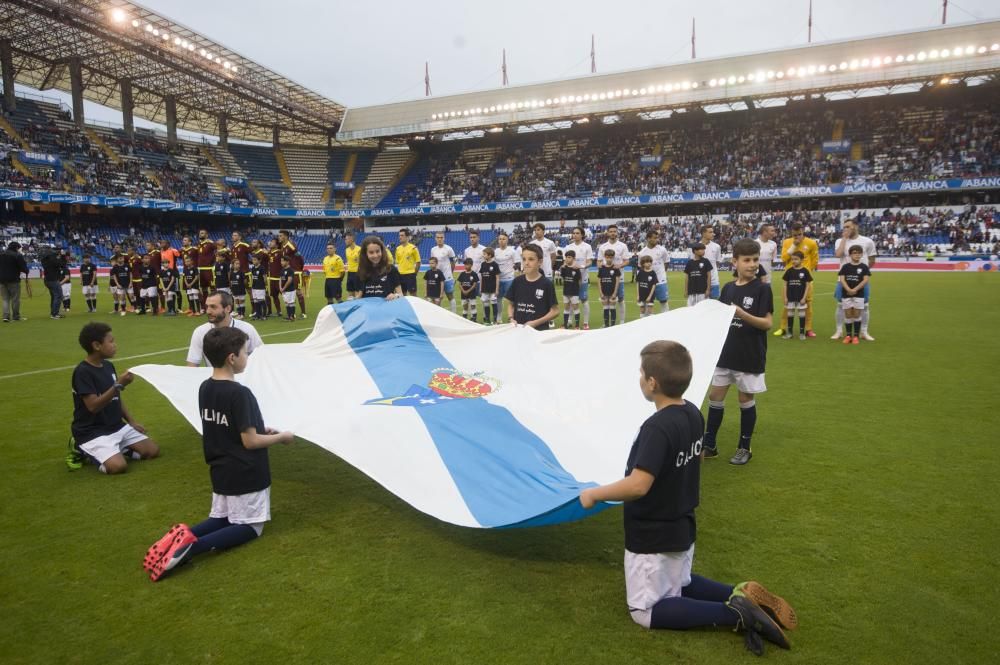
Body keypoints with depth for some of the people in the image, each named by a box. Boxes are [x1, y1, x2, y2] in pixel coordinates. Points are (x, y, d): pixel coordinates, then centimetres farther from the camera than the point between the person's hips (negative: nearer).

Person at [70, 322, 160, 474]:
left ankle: (113, 451, 11)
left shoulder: (109, 366, 8)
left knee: (153, 450, -4)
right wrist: (119, 385, -30)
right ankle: (84, 450, 1)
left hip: (117, 426, 7)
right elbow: (93, 406, -25)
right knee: (118, 466, -27)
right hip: (93, 432, -7)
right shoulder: (82, 372, -17)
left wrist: (132, 422, 10)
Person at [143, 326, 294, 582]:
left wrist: (261, 431, 13)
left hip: (220, 472, 7)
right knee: (250, 526, 7)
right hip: (246, 475, -7)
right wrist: (281, 437, -5)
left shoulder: (205, 388, 1)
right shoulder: (240, 393, -24)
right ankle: (192, 547, -13)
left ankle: (183, 536, -4)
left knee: (221, 518, 24)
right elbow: (249, 441, -20)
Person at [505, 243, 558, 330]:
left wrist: (536, 322, -14)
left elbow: (555, 311, -5)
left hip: (539, 330, -3)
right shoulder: (517, 281, 3)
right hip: (518, 328, 3)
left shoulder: (546, 284, -7)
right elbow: (510, 304, 14)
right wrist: (511, 319, -5)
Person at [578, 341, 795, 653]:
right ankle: (743, 595, 9)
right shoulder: (693, 413, -3)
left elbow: (638, 486, -35)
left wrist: (593, 494, -21)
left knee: (645, 611, 8)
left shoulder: (657, 427, -30)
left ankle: (734, 613, -6)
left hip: (654, 537, -8)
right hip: (682, 528, 9)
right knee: (678, 584, 30)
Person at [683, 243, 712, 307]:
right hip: (691, 291, 2)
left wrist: (708, 289, -5)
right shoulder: (689, 262, 5)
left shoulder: (705, 261, -1)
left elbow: (709, 276, 0)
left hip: (702, 291, -2)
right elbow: (686, 277, 8)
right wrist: (685, 290, 6)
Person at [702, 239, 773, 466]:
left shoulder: (762, 289, -9)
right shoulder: (728, 288, 6)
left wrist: (742, 314, -28)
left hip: (750, 356, -5)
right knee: (715, 397, 9)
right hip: (725, 354, 5)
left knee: (746, 399, 6)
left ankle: (744, 448, 22)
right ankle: (709, 445, 21)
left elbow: (767, 323, -15)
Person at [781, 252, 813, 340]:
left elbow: (808, 285, -3)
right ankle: (789, 332, 18)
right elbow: (785, 285, 3)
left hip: (801, 298, -2)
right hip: (790, 297, 2)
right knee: (790, 315, 9)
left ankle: (802, 332, 14)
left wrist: (804, 297, -8)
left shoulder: (805, 271, -5)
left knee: (801, 315, 5)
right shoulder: (789, 271, 0)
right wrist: (785, 297, -2)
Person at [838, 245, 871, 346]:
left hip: (859, 294, -1)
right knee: (848, 315, 6)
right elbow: (841, 279, -6)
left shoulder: (864, 267, 0)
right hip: (846, 294, 1)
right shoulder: (845, 266, 2)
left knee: (857, 315, 2)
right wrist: (848, 289, -21)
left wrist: (855, 289, -18)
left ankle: (856, 335, 8)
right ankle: (848, 335, 15)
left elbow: (866, 280, -8)